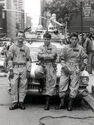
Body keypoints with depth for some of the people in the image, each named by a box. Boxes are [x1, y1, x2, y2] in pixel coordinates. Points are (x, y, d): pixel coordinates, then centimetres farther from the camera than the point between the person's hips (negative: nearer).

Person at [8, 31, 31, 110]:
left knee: (23, 86, 1)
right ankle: (14, 102, 1)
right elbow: (10, 59, 2)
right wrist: (11, 70, -6)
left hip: (24, 68, 1)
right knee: (14, 86, -5)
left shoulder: (26, 48, 11)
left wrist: (28, 71, 1)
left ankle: (21, 102, 9)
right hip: (15, 68, -1)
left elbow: (29, 60, 9)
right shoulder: (12, 47, 6)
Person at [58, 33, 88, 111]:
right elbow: (62, 58, 8)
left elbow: (85, 57, 14)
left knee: (74, 86, -6)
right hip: (66, 68, 1)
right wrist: (64, 66, -5)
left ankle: (70, 104, 2)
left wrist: (84, 64, -2)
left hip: (75, 68, -1)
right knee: (62, 84, -6)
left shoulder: (80, 48, 7)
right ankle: (62, 103, 4)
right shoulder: (65, 48, 8)